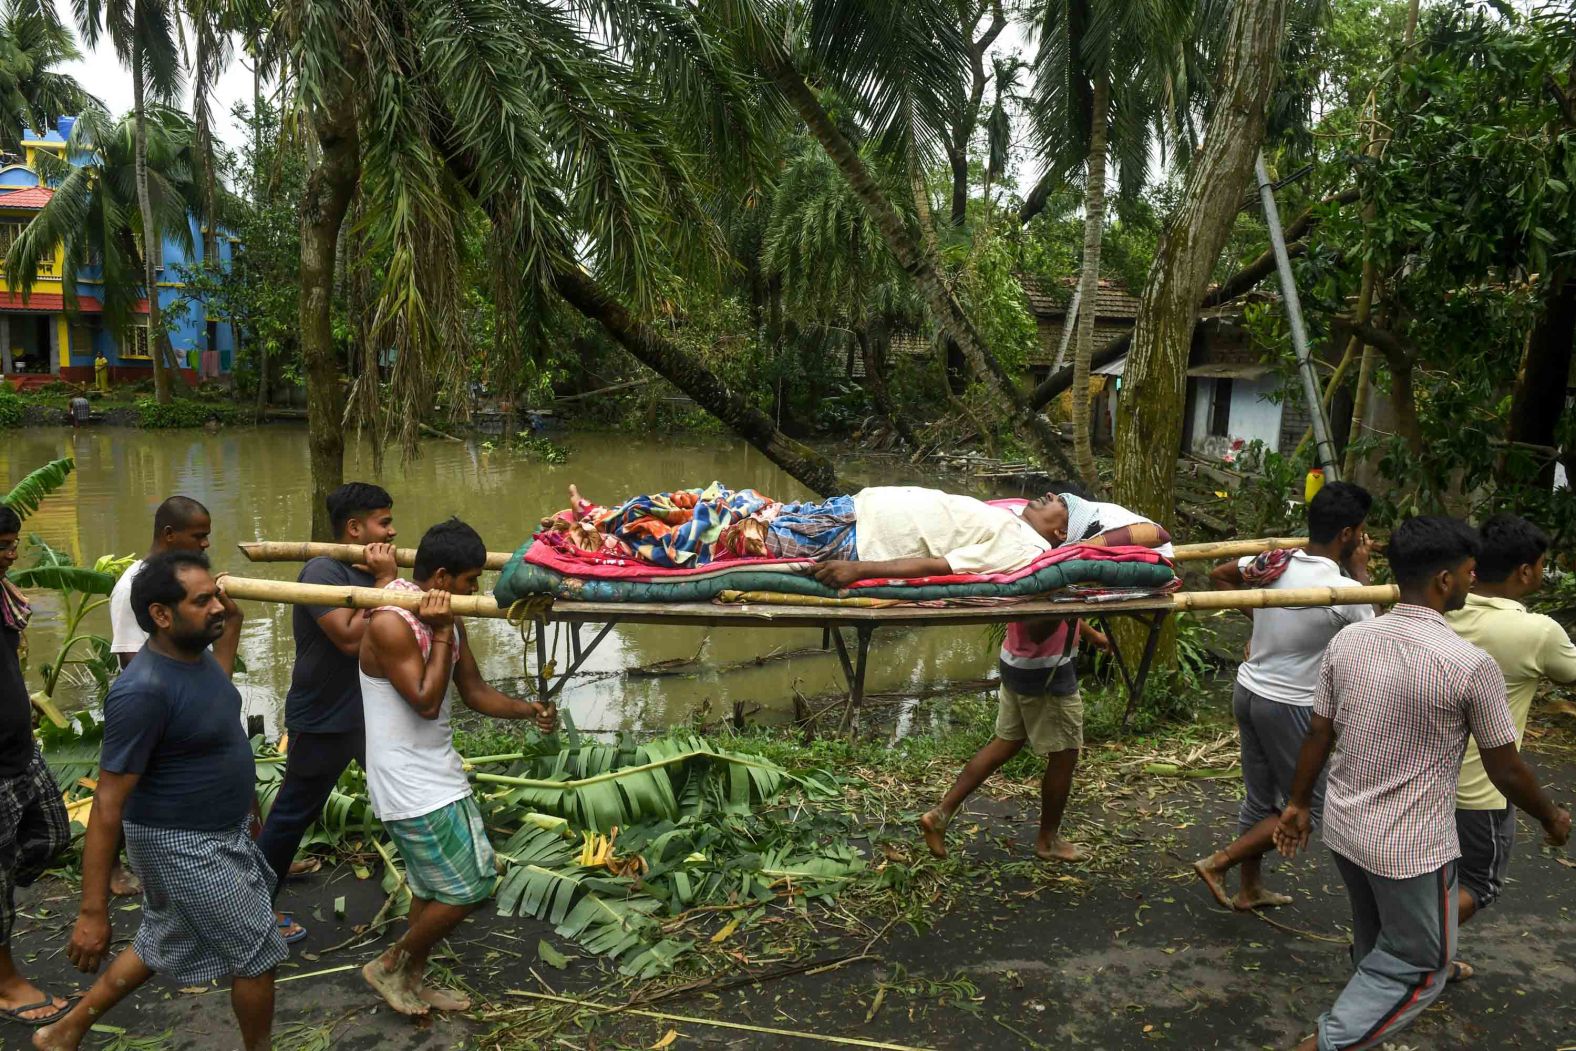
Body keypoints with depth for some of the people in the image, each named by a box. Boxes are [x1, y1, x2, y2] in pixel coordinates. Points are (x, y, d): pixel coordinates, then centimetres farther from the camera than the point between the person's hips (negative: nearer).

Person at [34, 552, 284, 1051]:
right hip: (184, 846, -9)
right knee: (257, 953, 6)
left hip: (219, 831, 9)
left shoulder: (195, 652, -3)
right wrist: (93, 911, -23)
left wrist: (232, 623, 15)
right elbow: (108, 805, -26)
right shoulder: (143, 690, -30)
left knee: (162, 944, 26)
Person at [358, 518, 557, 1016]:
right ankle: (390, 966, 17)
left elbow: (474, 691, 9)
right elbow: (426, 702, -23)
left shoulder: (447, 620, 6)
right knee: (469, 887, -3)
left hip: (439, 773, 9)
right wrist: (440, 635, -22)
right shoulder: (390, 624, -22)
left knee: (434, 886, 21)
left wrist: (528, 709, -6)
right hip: (411, 785, -9)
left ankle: (415, 979, 38)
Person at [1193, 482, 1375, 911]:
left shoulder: (1273, 561, -2)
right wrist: (1360, 572, 2)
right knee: (1306, 808, 11)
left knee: (1259, 798, 20)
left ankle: (1251, 890, 34)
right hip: (1290, 708, -7)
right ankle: (1217, 863, 7)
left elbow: (1219, 575, 16)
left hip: (1248, 692, 7)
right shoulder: (1345, 591, -21)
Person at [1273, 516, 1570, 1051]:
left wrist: (1299, 803, 16)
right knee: (1419, 966, 14)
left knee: (1375, 939, 29)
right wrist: (1552, 818, 11)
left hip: (1343, 826, 6)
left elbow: (1318, 737, 3)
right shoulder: (1471, 665, -20)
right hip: (1411, 845, -6)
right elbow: (1506, 771, -8)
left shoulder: (1346, 641, -6)